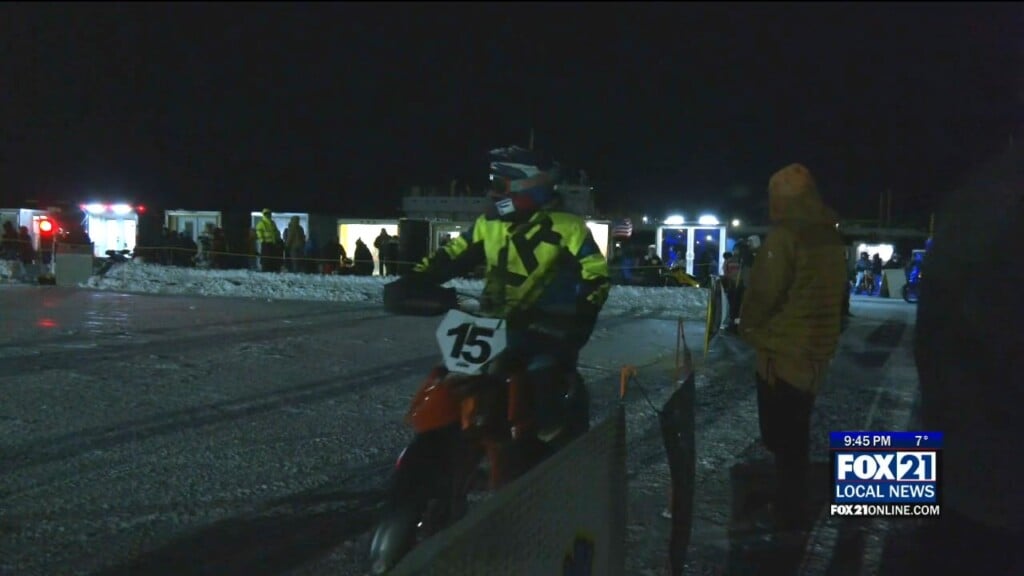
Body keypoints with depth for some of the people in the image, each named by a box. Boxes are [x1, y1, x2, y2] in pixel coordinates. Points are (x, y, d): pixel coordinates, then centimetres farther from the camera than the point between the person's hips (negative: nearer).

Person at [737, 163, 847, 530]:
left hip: (783, 351, -8)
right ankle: (794, 507, 34)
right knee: (796, 436, 21)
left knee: (782, 439, 0)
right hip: (816, 351, 8)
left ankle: (789, 514, 6)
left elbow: (763, 293, -16)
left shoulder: (785, 236, -18)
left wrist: (747, 325, 2)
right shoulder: (831, 237, 8)